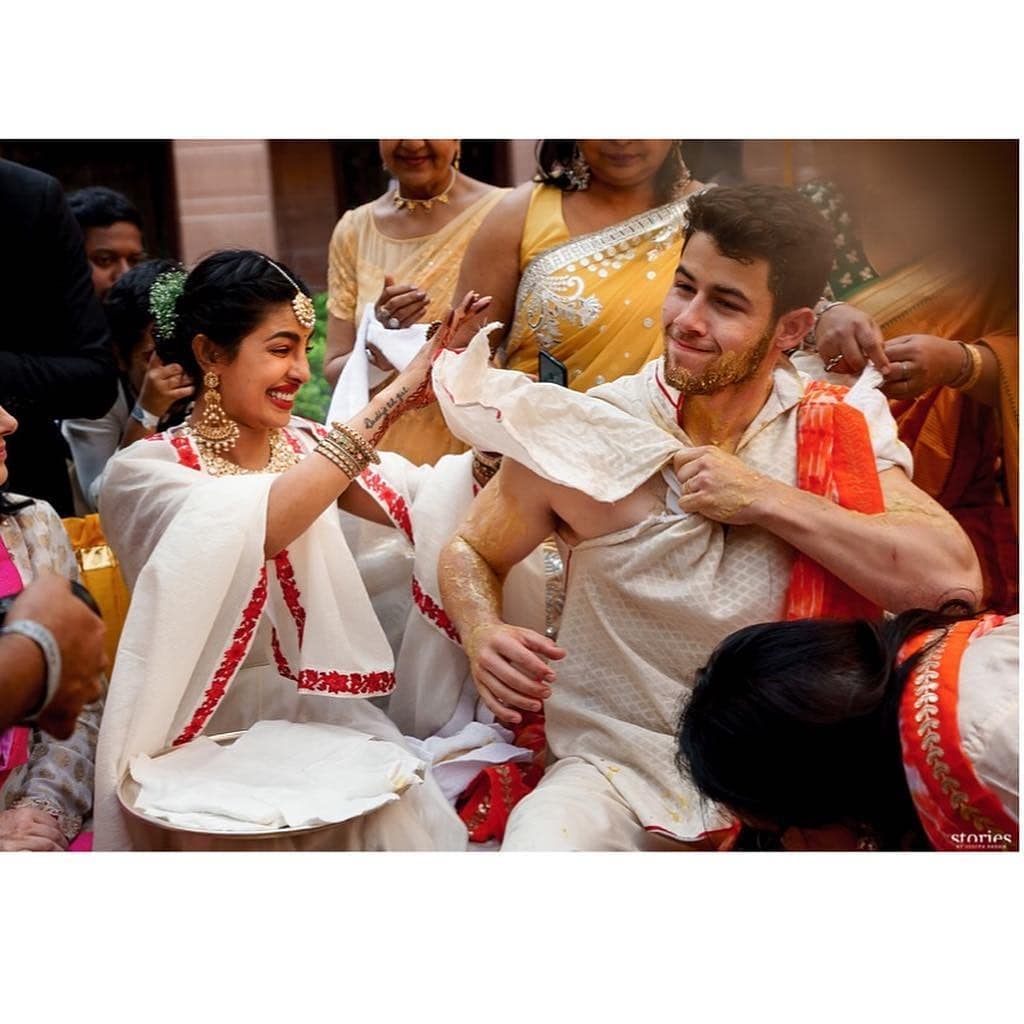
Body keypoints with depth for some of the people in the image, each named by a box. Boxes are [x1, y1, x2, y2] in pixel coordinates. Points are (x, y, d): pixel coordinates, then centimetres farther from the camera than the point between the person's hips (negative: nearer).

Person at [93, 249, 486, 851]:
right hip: (208, 733, -3)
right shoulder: (143, 471, -8)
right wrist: (388, 405, -28)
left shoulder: (305, 446, 9)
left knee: (405, 815, -23)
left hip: (319, 709, 4)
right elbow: (255, 526, -28)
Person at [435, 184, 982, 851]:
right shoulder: (587, 432, -6)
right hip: (612, 767, -2)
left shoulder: (838, 431, -2)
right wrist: (484, 637, -15)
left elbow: (953, 579, -16)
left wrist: (765, 499, -18)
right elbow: (472, 553, 7)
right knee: (542, 843, -31)